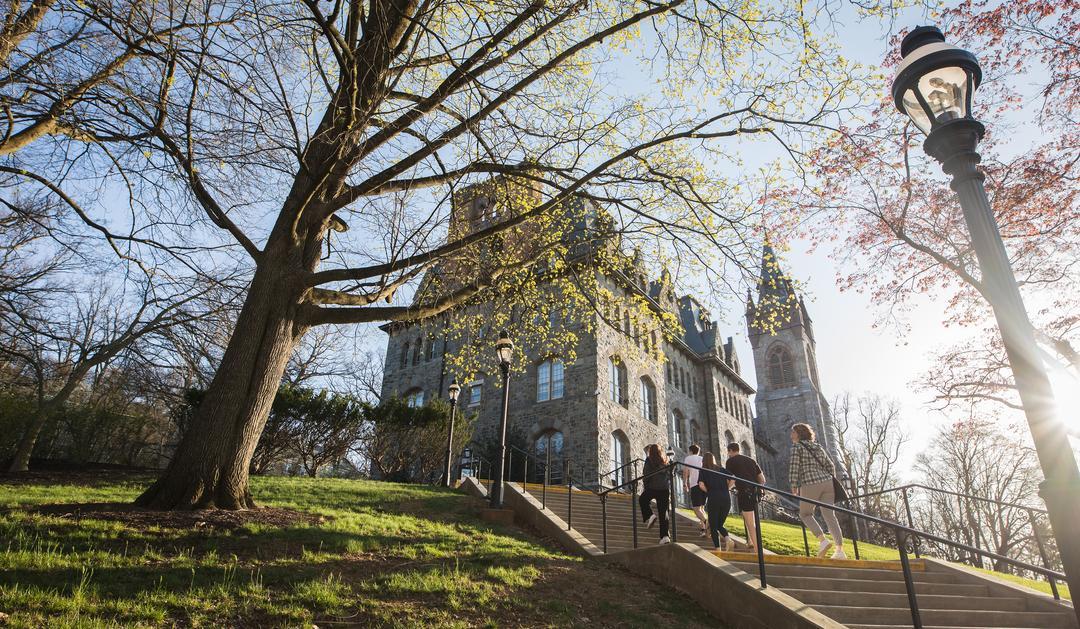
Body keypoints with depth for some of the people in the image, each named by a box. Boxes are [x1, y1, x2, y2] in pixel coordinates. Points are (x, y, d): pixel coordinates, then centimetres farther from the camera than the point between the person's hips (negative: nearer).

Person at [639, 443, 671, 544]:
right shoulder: (665, 460, 12)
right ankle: (664, 536, 0)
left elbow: (646, 474, -6)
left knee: (642, 500, 23)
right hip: (664, 489, 4)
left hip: (652, 487, -4)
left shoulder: (649, 460, -3)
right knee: (663, 512, 7)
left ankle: (649, 516, 0)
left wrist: (645, 486, 4)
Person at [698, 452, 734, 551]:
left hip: (713, 499, -3)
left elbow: (701, 485, -10)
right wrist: (726, 489, 10)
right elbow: (732, 480, 2)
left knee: (713, 526, 8)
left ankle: (718, 549, -3)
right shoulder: (721, 469, 16)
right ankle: (728, 539, -10)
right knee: (720, 524, 17)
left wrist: (708, 492, 6)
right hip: (726, 498, 4)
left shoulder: (703, 471, 6)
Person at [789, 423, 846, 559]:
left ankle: (823, 540, -3)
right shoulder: (818, 447, 18)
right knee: (829, 515, 3)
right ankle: (840, 550, -5)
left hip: (810, 486, -6)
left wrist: (794, 486, -1)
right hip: (827, 483, 6)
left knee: (805, 514, 14)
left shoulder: (797, 447, -1)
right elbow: (831, 467, 17)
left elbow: (794, 468, -9)